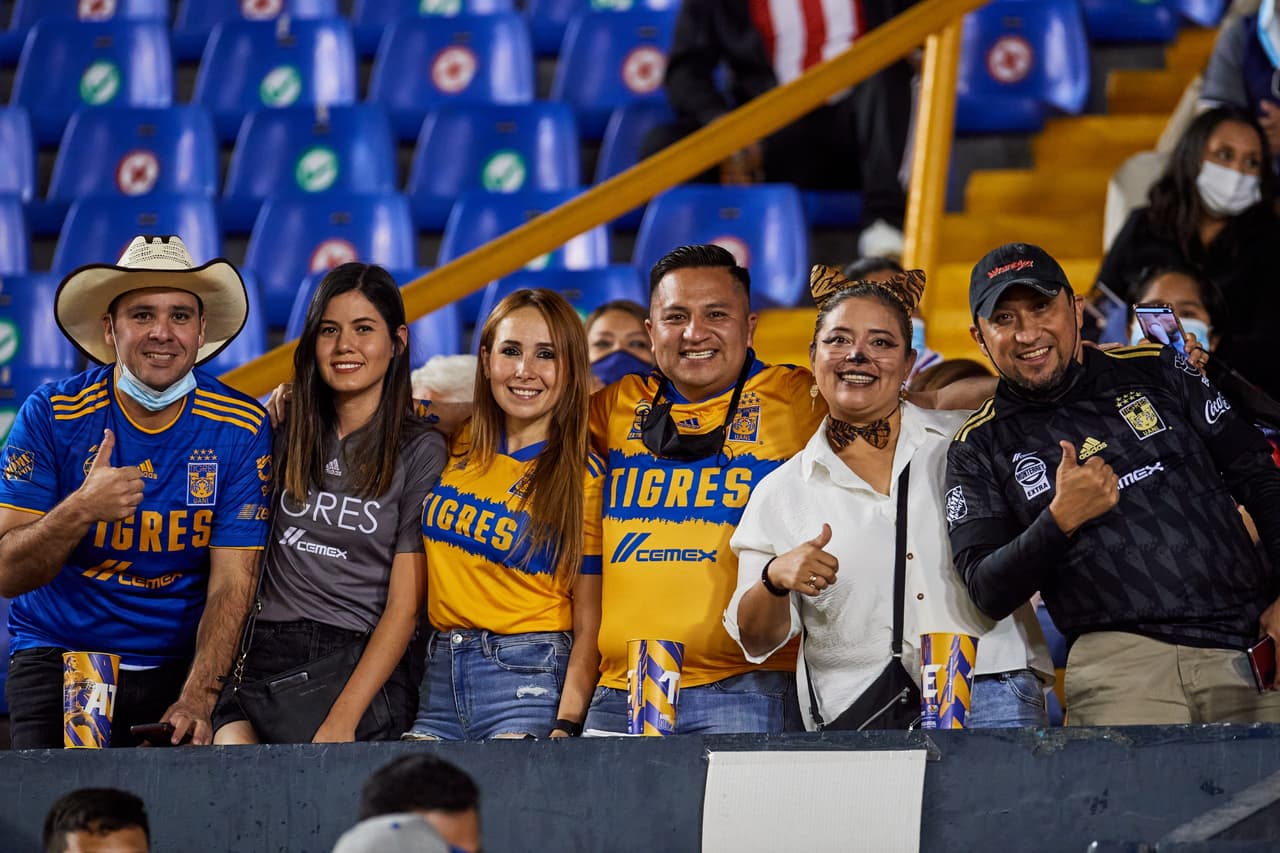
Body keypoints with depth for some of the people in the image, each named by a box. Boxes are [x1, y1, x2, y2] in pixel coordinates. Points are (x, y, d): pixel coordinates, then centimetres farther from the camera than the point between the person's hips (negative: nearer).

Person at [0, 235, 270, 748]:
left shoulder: (241, 429, -4)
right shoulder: (51, 416, -6)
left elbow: (233, 583, -7)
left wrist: (197, 700, -22)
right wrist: (80, 510, -28)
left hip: (181, 664, 1)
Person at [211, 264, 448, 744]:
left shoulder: (419, 452, 3)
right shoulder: (286, 434, 15)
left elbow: (404, 608, -4)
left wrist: (343, 719, -13)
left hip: (366, 667, -2)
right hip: (265, 656, 3)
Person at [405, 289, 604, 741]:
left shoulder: (585, 478, -2)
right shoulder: (454, 448, 10)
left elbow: (588, 625, -4)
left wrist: (565, 727, -16)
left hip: (530, 683, -4)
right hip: (439, 677, 4)